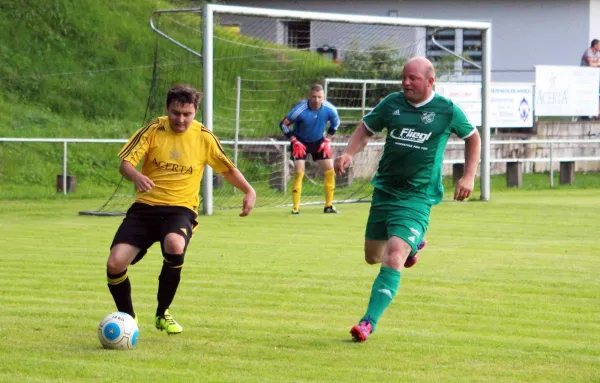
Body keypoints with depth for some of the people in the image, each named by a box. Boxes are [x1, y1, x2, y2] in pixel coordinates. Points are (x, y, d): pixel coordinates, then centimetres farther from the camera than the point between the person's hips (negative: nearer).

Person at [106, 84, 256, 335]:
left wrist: (248, 191, -2)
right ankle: (127, 316, 14)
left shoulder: (204, 137, 1)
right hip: (145, 207, 1)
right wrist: (136, 176, -31)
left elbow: (227, 168, 14)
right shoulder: (153, 130, -2)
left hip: (180, 209, -1)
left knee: (174, 245, -37)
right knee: (115, 264, -17)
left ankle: (162, 314, -13)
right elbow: (125, 162, -8)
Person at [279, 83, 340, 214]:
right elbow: (283, 124, -17)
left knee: (330, 171, -2)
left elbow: (336, 122, 2)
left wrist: (327, 140, -4)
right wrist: (294, 142, -20)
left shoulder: (330, 109, -21)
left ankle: (329, 206, 9)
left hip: (319, 142, 4)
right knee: (298, 171, -16)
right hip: (300, 142, -3)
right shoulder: (300, 110, -30)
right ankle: (295, 207, -10)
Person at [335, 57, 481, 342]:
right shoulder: (392, 103, 3)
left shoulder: (447, 110, -3)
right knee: (373, 256, 16)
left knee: (393, 259, -20)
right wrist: (349, 153, -4)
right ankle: (413, 245, 47)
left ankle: (369, 322, -16)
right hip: (384, 190, 5)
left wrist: (469, 176, 4)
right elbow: (366, 128, 15)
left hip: (417, 198, -5)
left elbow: (472, 138, 13)